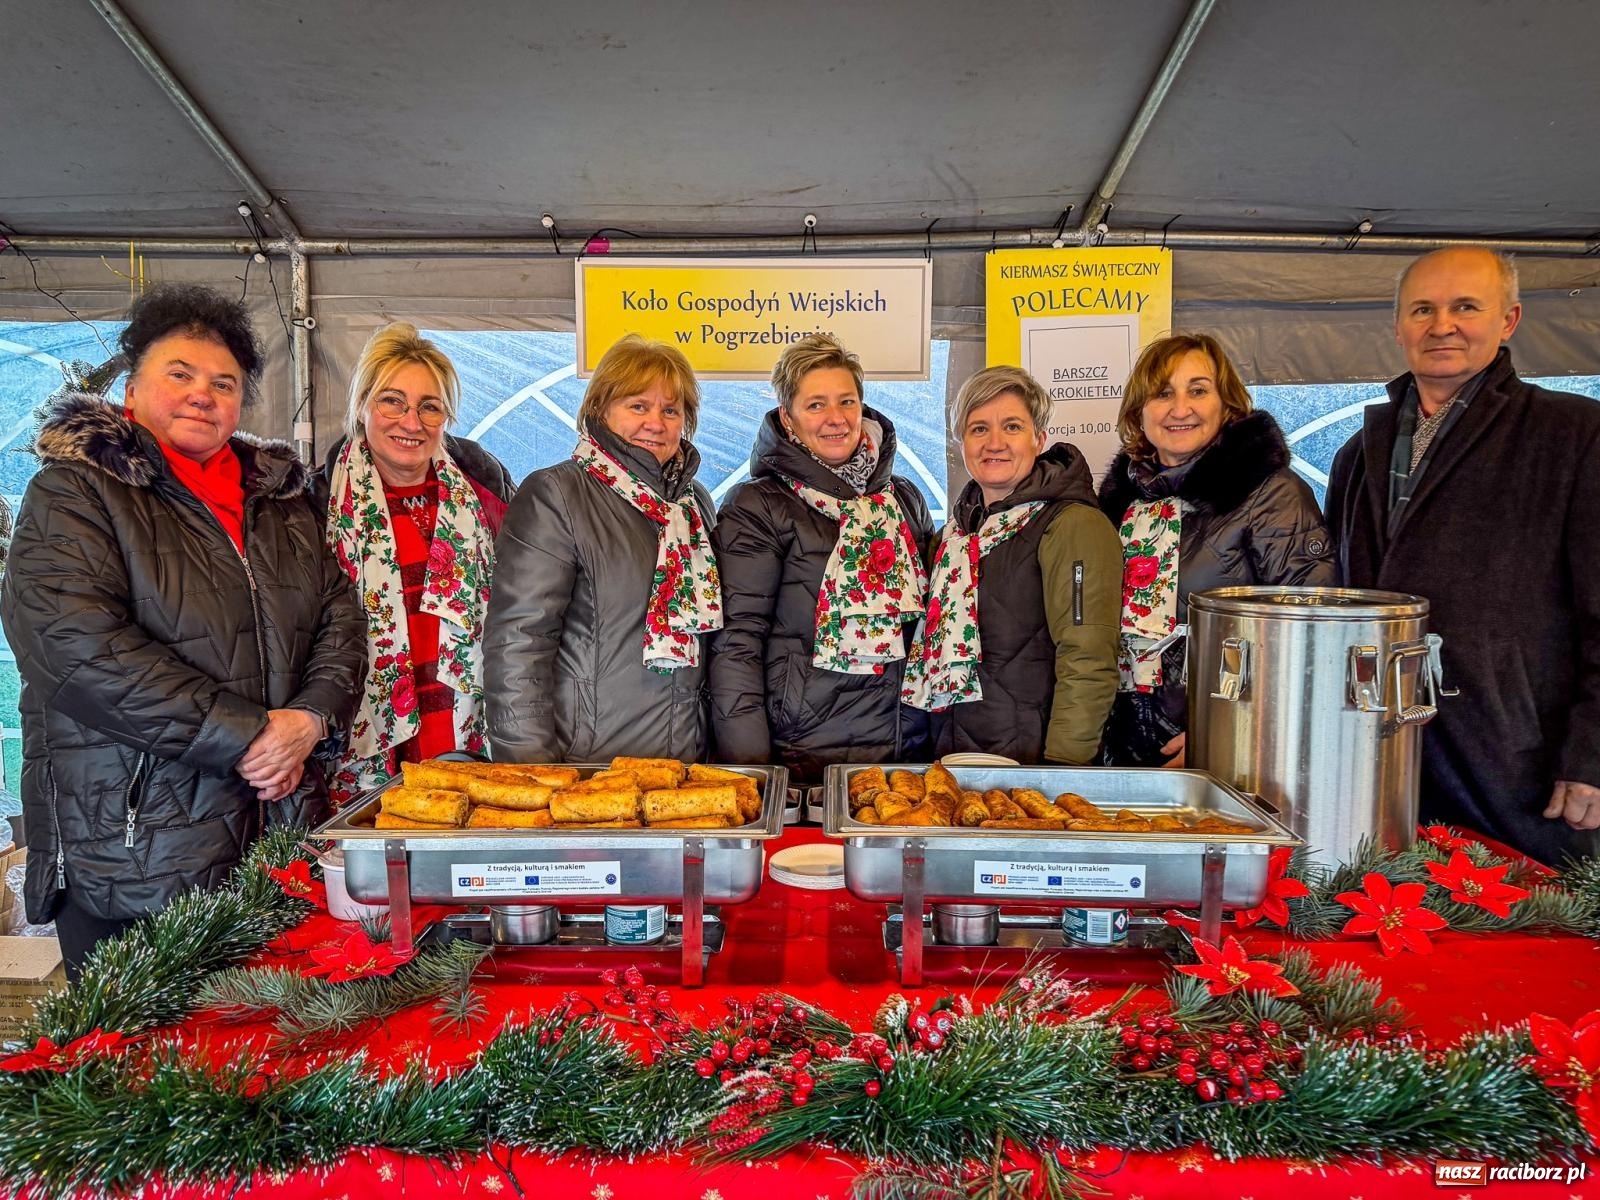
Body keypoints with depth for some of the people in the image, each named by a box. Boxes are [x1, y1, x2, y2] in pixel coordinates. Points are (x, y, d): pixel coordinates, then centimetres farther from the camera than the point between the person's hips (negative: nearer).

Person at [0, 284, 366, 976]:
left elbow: (340, 614, 9)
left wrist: (312, 717, -10)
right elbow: (81, 647, -17)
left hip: (284, 837, 5)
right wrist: (245, 736, -18)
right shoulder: (74, 492, -3)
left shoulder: (280, 495, 14)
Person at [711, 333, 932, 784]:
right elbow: (737, 640, -12)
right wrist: (750, 765, -19)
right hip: (804, 757, -5)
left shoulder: (904, 498, 11)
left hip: (911, 747, 5)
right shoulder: (756, 507, -6)